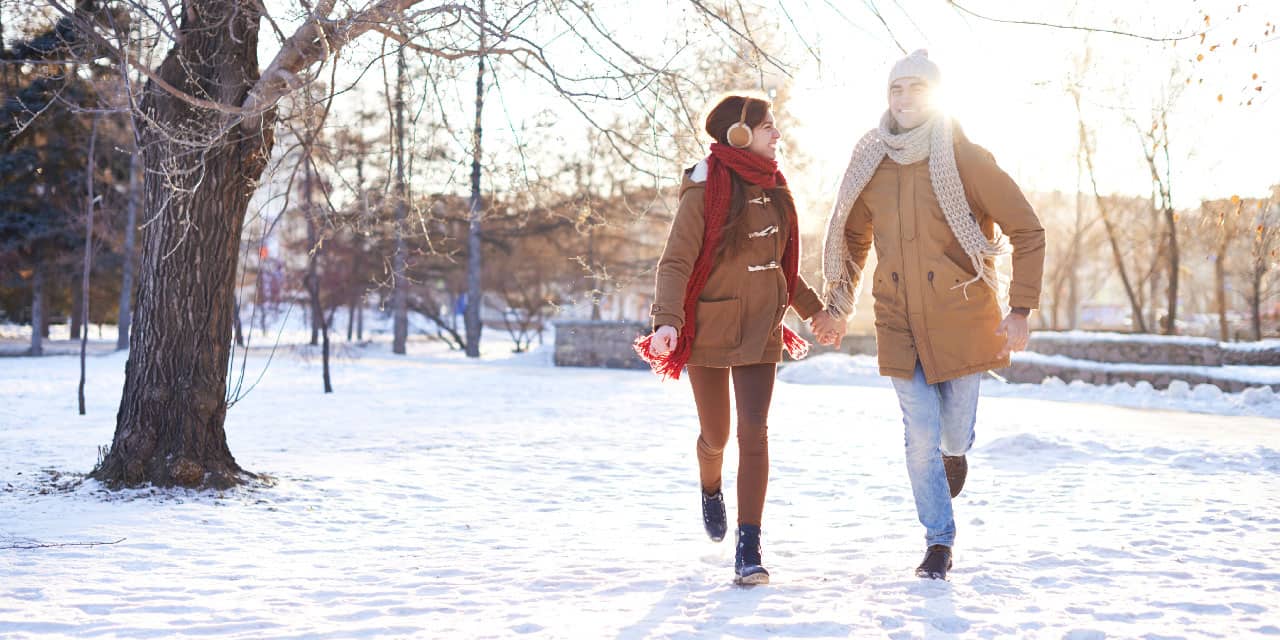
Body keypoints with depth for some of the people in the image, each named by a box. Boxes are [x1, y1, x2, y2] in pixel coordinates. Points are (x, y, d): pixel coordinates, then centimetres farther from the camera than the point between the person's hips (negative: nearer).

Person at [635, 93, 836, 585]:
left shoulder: (772, 189, 6)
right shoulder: (704, 193, -13)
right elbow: (675, 263, -18)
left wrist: (813, 308, 25)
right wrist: (667, 320, -33)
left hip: (760, 332, 4)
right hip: (709, 332, -4)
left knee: (754, 433, -9)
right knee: (716, 435, 12)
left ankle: (749, 548, -8)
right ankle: (711, 490, 48)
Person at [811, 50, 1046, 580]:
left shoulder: (966, 160, -10)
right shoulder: (870, 164, 2)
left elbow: (1028, 232, -6)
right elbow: (853, 238, 18)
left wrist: (1020, 309, -12)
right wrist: (838, 308, 13)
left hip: (961, 320, -2)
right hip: (899, 323, 2)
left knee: (955, 432, 9)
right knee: (920, 437, -4)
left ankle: (954, 453, 48)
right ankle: (938, 543, 11)